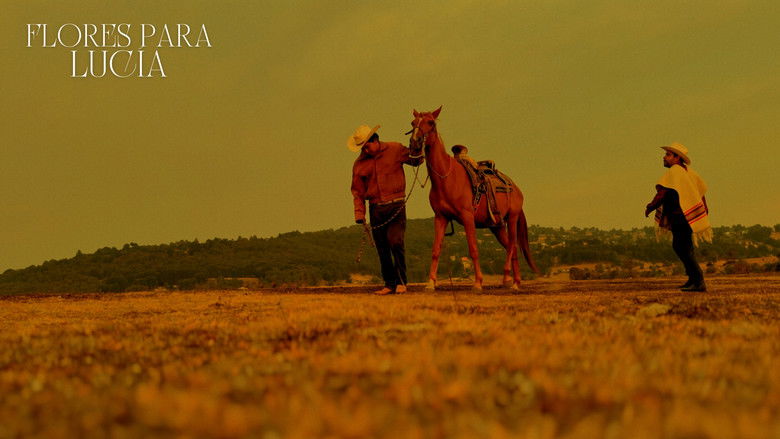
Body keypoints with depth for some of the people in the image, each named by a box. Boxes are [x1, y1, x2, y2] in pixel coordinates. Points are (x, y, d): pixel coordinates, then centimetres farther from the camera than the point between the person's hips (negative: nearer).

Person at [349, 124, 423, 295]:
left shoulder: (395, 150, 1)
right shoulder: (360, 163, 7)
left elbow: (415, 160, 14)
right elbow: (358, 191, 12)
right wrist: (359, 214, 2)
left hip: (396, 205, -3)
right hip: (376, 209, 3)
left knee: (395, 242, -17)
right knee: (382, 249, 5)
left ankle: (401, 282, -6)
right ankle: (389, 284, 15)